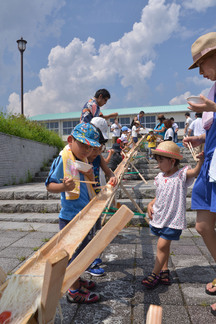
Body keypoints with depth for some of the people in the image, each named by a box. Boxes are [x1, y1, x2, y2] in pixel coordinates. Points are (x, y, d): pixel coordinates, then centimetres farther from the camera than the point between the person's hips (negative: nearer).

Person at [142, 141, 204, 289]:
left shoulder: (182, 175, -11)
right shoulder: (160, 177, 7)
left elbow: (196, 172, -31)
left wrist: (201, 159, -48)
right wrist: (150, 204, 1)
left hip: (173, 219, -6)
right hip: (159, 217, 6)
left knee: (162, 245, -5)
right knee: (164, 245, 17)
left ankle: (155, 274, 9)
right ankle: (165, 271, 31)